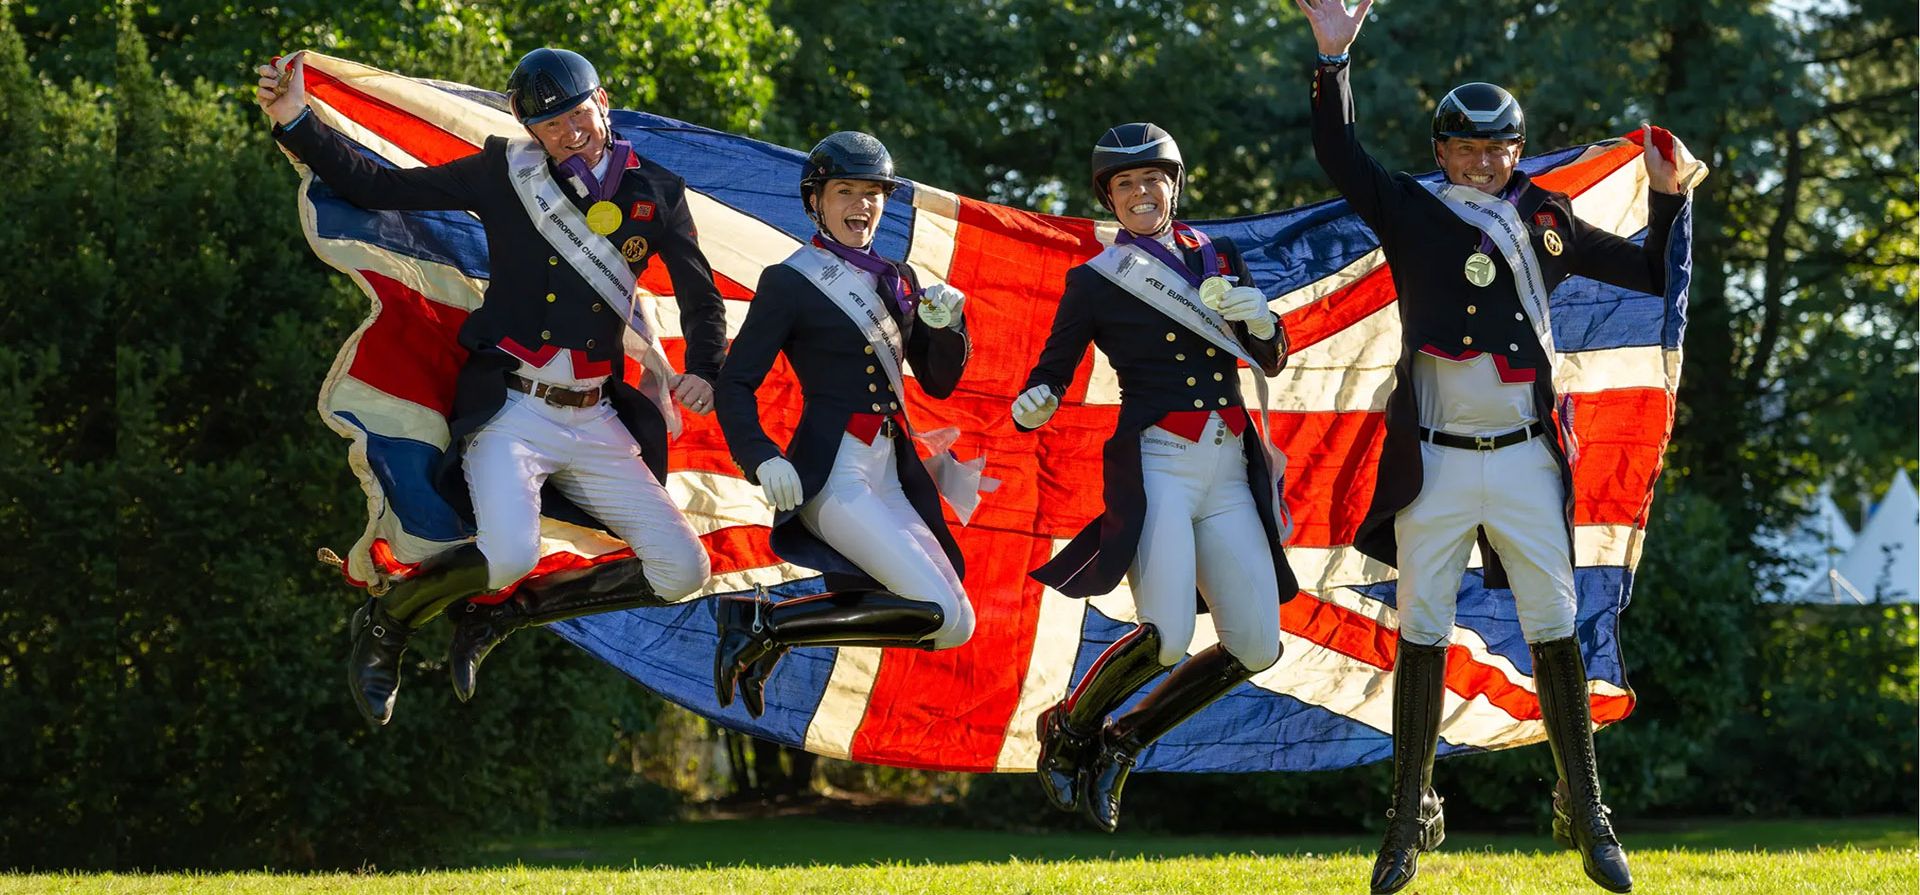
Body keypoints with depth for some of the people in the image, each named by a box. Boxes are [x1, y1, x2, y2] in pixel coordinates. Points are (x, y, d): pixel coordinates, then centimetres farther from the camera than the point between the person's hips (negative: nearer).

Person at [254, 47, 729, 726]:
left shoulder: (655, 193, 9)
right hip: (510, 409, -4)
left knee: (683, 571, -6)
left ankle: (500, 617, 9)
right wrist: (295, 123, -7)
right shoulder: (505, 174, 4)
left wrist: (702, 370, -5)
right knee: (510, 555, -30)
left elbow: (701, 298, 15)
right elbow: (376, 188, 5)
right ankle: (386, 623, 1)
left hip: (595, 425, 4)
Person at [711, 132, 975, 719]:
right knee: (947, 617, -19)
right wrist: (763, 459, -22)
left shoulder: (898, 281, 17)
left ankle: (767, 625, 3)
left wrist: (946, 325, -4)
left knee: (950, 627, 1)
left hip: (890, 479, 8)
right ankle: (765, 627, -13)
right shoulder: (789, 283, -3)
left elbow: (939, 382, 16)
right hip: (832, 474, -8)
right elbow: (735, 383, -6)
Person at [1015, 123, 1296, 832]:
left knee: (1257, 648, 0)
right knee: (1166, 639, -22)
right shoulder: (1096, 282, 3)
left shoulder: (1217, 258, 15)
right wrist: (1034, 406, -23)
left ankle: (1125, 741, 16)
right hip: (1157, 465, -5)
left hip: (1230, 468, 5)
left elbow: (1270, 362, 19)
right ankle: (1066, 729, 5)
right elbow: (1051, 372, 0)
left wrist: (1259, 319, -3)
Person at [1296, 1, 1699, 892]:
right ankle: (1410, 821, 10)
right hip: (1433, 460, -1)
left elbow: (1651, 273, 16)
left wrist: (1668, 196, 1)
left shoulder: (1547, 221, 10)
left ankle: (1586, 818, 8)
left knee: (1555, 634, 1)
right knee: (1420, 636, 2)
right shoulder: (1411, 211, 5)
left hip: (1526, 458, 1)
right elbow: (1338, 152, -7)